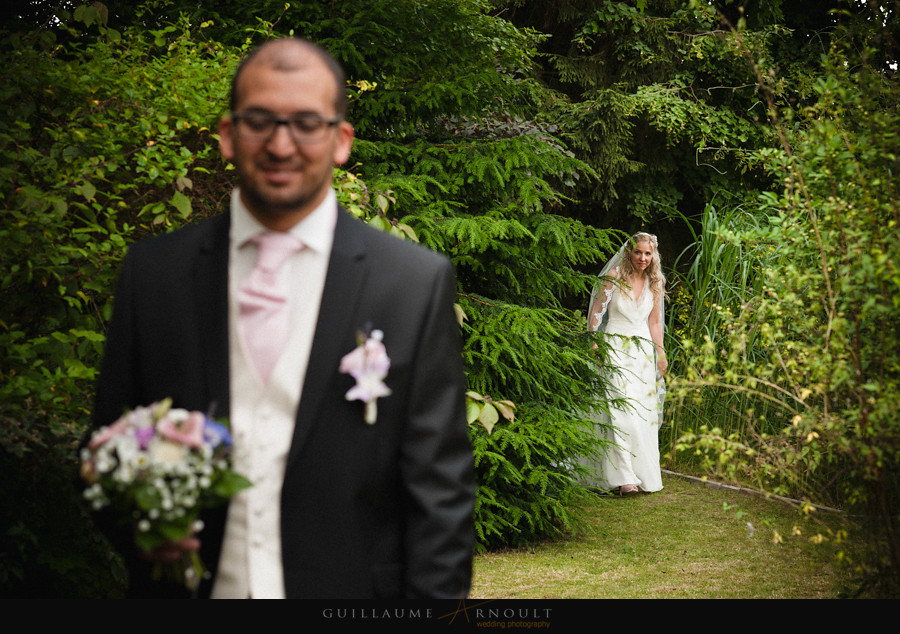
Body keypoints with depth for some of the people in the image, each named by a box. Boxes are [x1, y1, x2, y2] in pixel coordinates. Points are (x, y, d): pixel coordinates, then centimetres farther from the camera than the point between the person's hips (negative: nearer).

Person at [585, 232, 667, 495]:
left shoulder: (655, 283, 7)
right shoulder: (614, 276, -5)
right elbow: (596, 311, -1)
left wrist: (661, 352, 15)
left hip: (643, 351, 4)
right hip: (616, 348, -4)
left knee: (645, 413, 1)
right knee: (621, 410, -15)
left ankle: (644, 474, 10)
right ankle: (624, 477, -18)